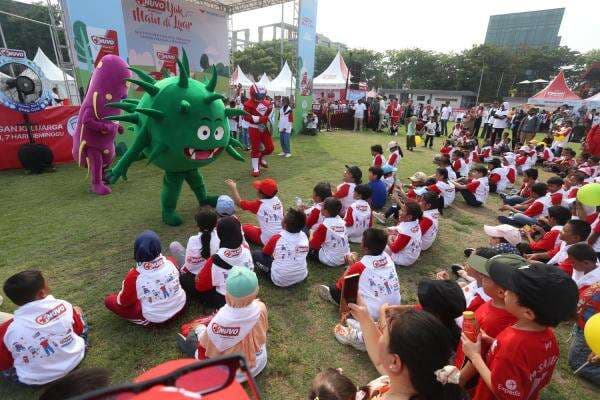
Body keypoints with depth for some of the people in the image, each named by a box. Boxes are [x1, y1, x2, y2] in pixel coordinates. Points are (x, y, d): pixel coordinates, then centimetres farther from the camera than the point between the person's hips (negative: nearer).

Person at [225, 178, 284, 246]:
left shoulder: (259, 204, -16)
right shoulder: (278, 200, -1)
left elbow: (239, 202, -6)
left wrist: (233, 187, 7)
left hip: (266, 241, -5)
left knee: (245, 227, 14)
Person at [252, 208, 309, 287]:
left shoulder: (276, 238, -20)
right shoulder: (304, 236, -9)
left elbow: (265, 253, 0)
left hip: (281, 281, -4)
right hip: (302, 277, 4)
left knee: (256, 254, 6)